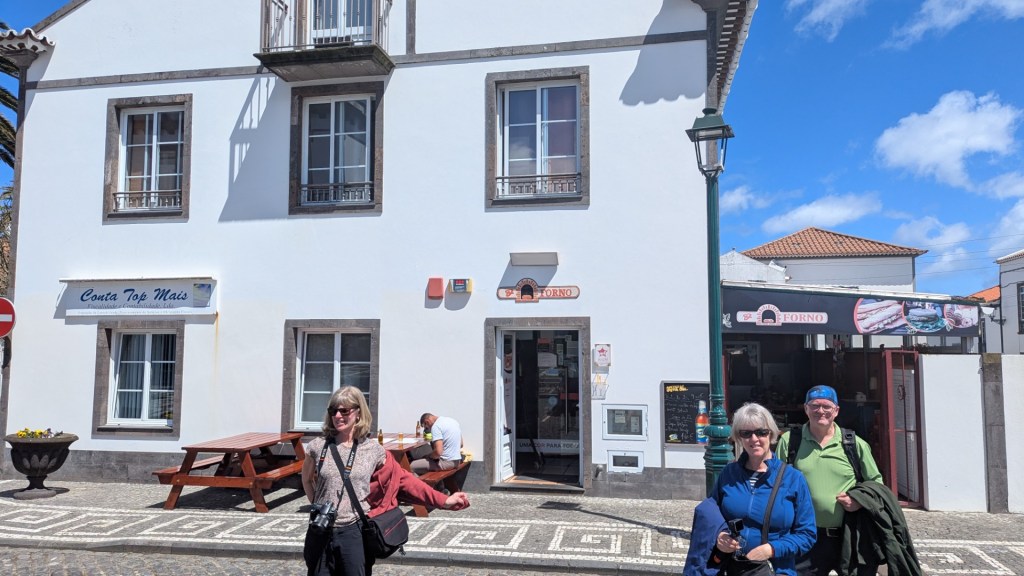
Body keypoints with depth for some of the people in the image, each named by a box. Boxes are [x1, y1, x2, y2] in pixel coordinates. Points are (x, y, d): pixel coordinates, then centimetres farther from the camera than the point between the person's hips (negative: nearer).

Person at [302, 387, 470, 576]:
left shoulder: (373, 451, -3)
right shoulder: (318, 446, -3)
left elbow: (403, 479, 2)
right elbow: (307, 480, 16)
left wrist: (443, 501, -2)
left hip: (355, 533, -1)